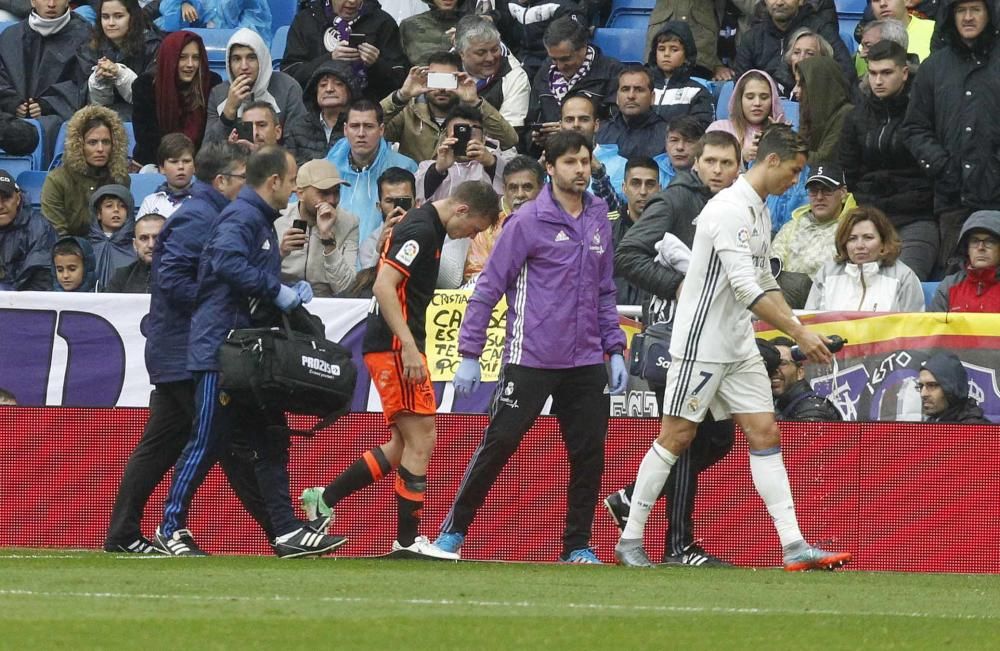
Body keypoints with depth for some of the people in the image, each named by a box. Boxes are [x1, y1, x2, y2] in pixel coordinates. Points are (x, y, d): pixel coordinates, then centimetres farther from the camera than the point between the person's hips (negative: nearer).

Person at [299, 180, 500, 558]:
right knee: (420, 440, -8)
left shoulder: (427, 227, 16)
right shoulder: (421, 230, -15)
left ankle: (324, 498, 16)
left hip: (398, 346, 10)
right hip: (393, 345, -10)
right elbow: (384, 286, -23)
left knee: (403, 446, 13)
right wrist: (409, 347, -27)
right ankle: (408, 539, -5)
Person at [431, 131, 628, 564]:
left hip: (585, 362, 5)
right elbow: (488, 288, -5)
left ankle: (578, 546, 12)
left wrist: (615, 350, 11)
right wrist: (469, 355, -8)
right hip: (530, 361, -5)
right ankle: (453, 531, 9)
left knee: (589, 454, 2)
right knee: (499, 444, -4)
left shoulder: (599, 222, 10)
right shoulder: (528, 222, -7)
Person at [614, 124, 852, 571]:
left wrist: (800, 331, 11)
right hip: (701, 344, -9)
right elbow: (746, 287, -25)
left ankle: (794, 547, -4)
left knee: (765, 434, 1)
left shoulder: (759, 211, 13)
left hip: (738, 345, 9)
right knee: (676, 437, -3)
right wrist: (798, 333, -23)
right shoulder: (730, 208, -19)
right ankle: (630, 539, 7)